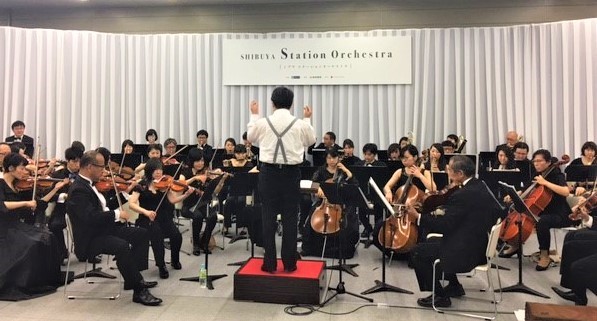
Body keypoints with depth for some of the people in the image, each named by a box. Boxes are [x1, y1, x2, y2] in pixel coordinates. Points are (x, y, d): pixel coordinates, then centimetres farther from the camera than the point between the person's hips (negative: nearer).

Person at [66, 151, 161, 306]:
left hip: (103, 229, 11)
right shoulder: (78, 190, -20)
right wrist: (117, 214, -23)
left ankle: (133, 279, 9)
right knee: (122, 246, -34)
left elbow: (104, 207, 17)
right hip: (89, 240, -10)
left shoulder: (88, 184, 12)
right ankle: (139, 291, -22)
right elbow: (91, 217, -32)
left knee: (141, 233, 6)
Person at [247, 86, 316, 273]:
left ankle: (270, 263, 11)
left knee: (268, 217, 7)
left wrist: (254, 115, 26)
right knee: (290, 218, 6)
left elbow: (250, 137, 16)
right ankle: (289, 263, 12)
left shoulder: (262, 123, -5)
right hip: (291, 173, 0)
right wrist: (308, 119, 24)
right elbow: (310, 141, 14)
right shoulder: (301, 124, -6)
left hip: (269, 172, 0)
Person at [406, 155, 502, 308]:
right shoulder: (480, 186, 2)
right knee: (434, 243, 26)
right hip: (480, 244, 10)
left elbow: (444, 226, -22)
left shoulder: (462, 195, -25)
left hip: (467, 251, -10)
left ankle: (440, 295, 8)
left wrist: (418, 217, -15)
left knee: (418, 251, -1)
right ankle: (454, 286, 30)